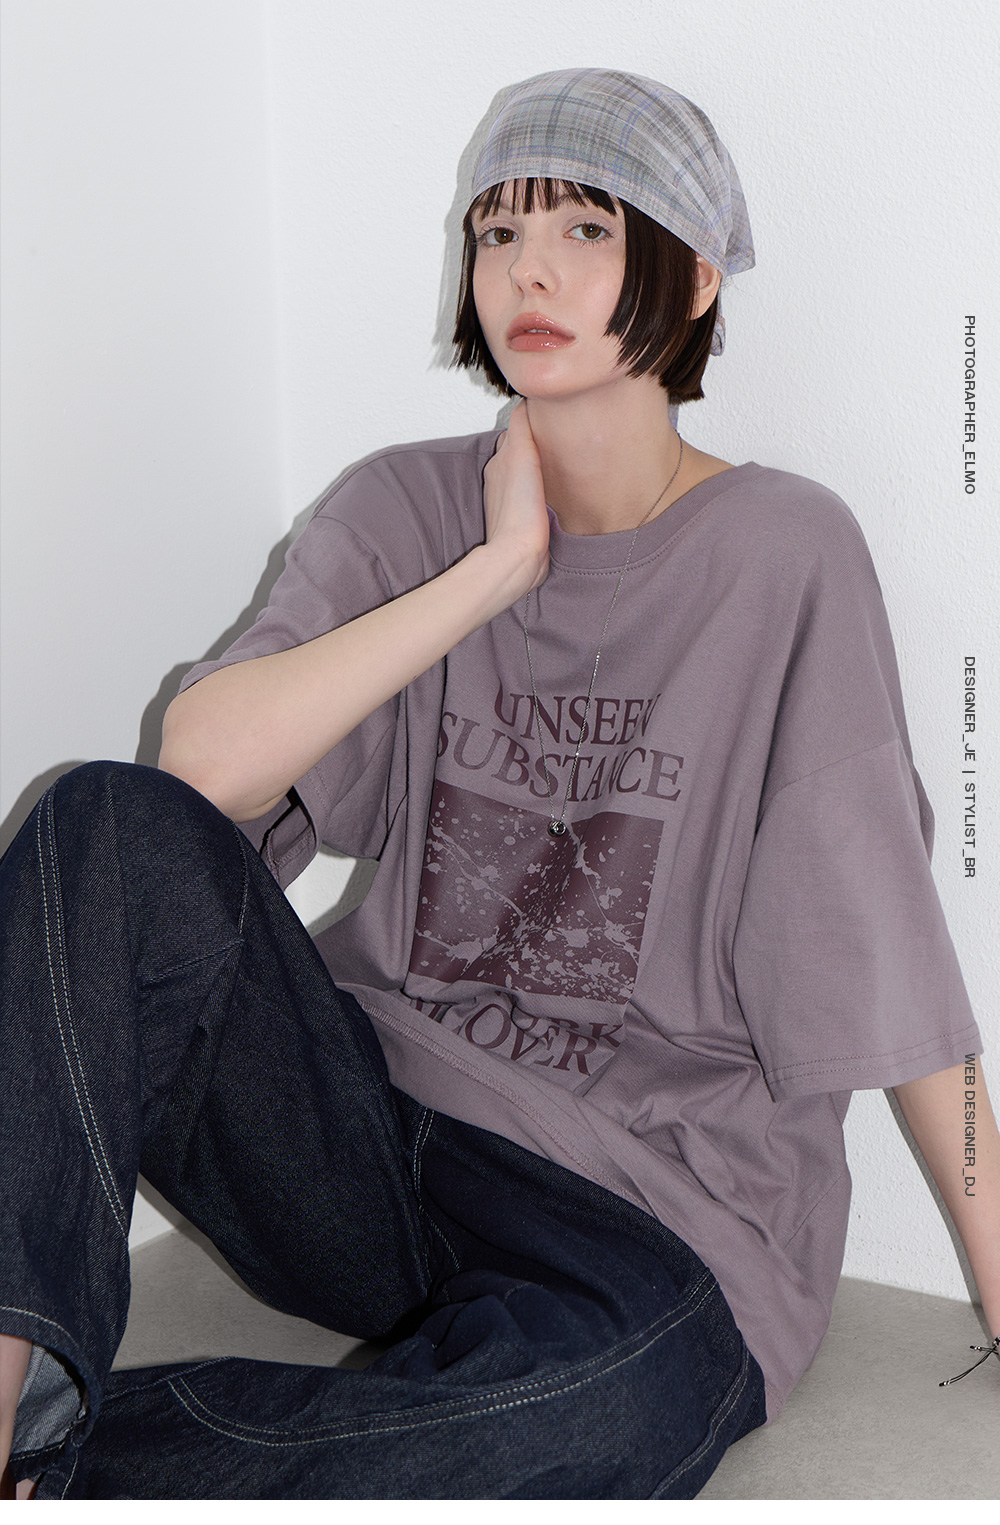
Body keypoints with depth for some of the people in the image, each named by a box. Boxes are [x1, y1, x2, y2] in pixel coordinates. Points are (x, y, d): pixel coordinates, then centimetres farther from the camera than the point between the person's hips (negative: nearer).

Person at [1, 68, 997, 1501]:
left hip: (641, 1200, -2)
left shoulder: (783, 553, -7)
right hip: (365, 1125, 3)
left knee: (627, 1383, -37)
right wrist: (500, 568, -14)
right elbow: (201, 764, -14)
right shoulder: (410, 509, 3)